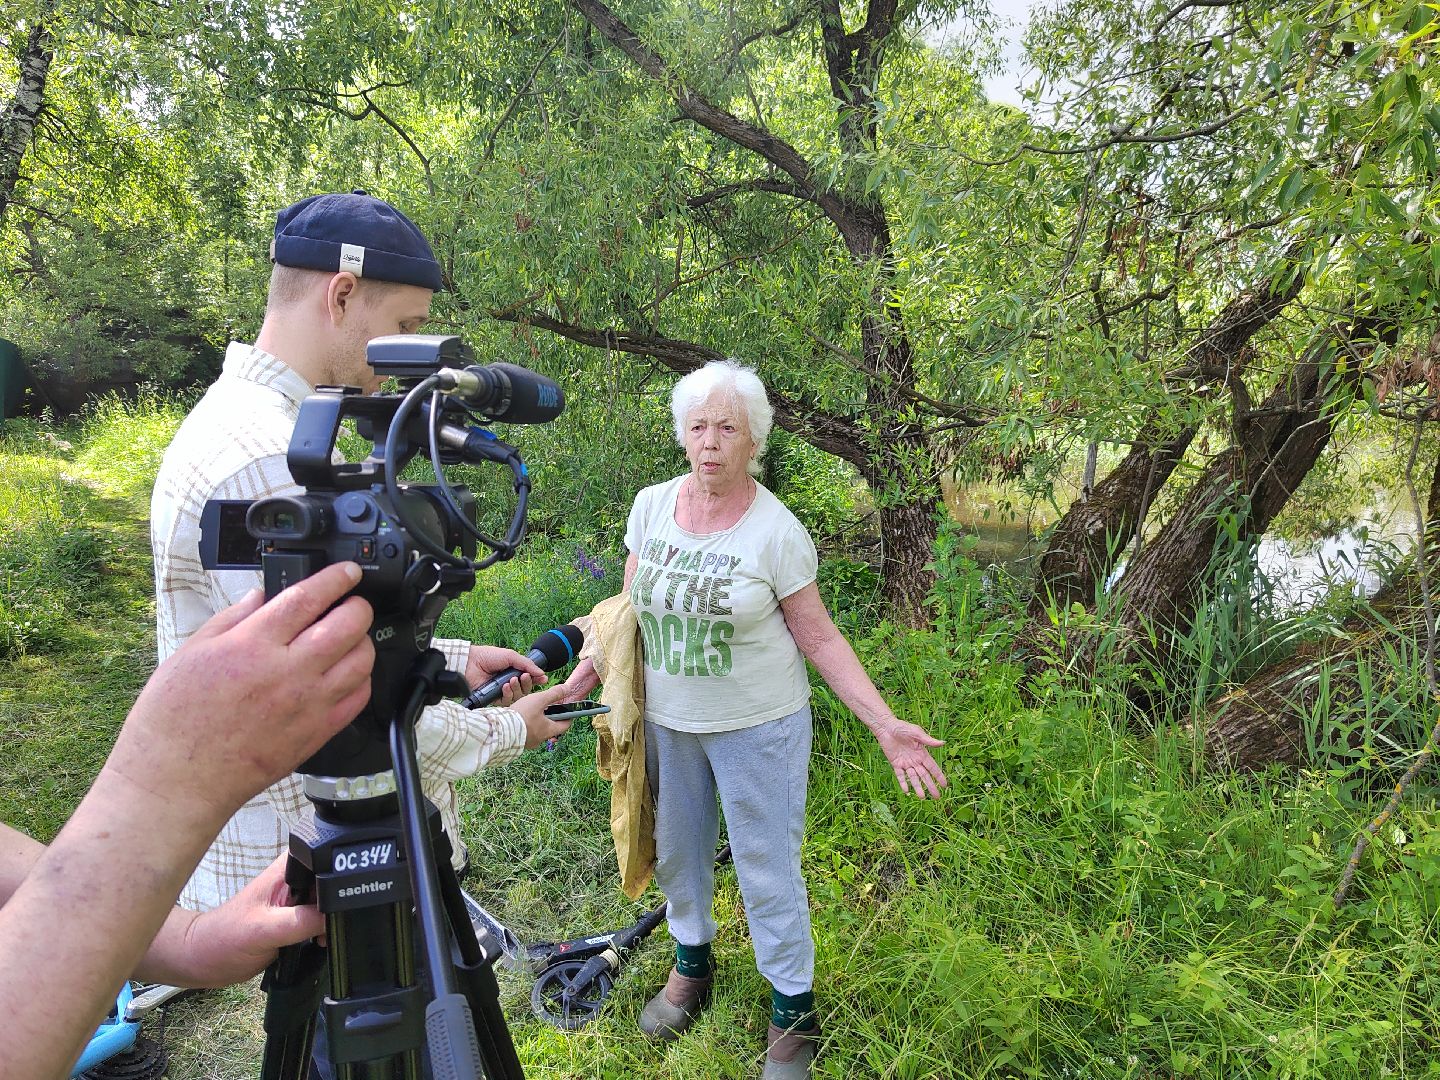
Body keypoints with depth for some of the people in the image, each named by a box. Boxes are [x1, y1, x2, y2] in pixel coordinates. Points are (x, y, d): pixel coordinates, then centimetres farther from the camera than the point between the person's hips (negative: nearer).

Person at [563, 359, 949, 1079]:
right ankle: (692, 964, 47)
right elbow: (630, 607, 8)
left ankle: (792, 1010, 30)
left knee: (767, 869, 7)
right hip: (666, 722, 5)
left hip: (757, 729, -4)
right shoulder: (651, 506, -3)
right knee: (677, 850, 21)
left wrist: (886, 726, -15)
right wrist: (583, 671, -2)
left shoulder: (778, 532, -16)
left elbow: (819, 639, -10)